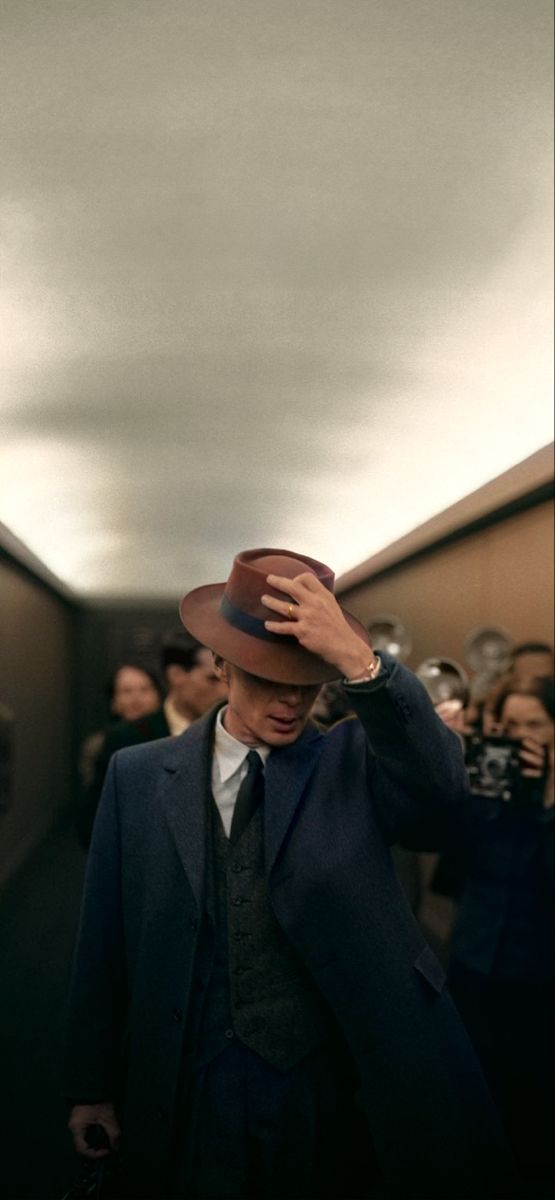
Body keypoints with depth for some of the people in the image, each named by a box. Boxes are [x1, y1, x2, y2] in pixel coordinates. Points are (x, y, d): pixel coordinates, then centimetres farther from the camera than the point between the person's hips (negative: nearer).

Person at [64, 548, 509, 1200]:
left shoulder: (356, 760, -5)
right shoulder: (138, 777, -3)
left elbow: (440, 792, -27)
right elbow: (105, 943, 2)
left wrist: (358, 660, -37)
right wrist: (92, 1085, 7)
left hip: (341, 1096, 0)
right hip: (193, 1101, 1)